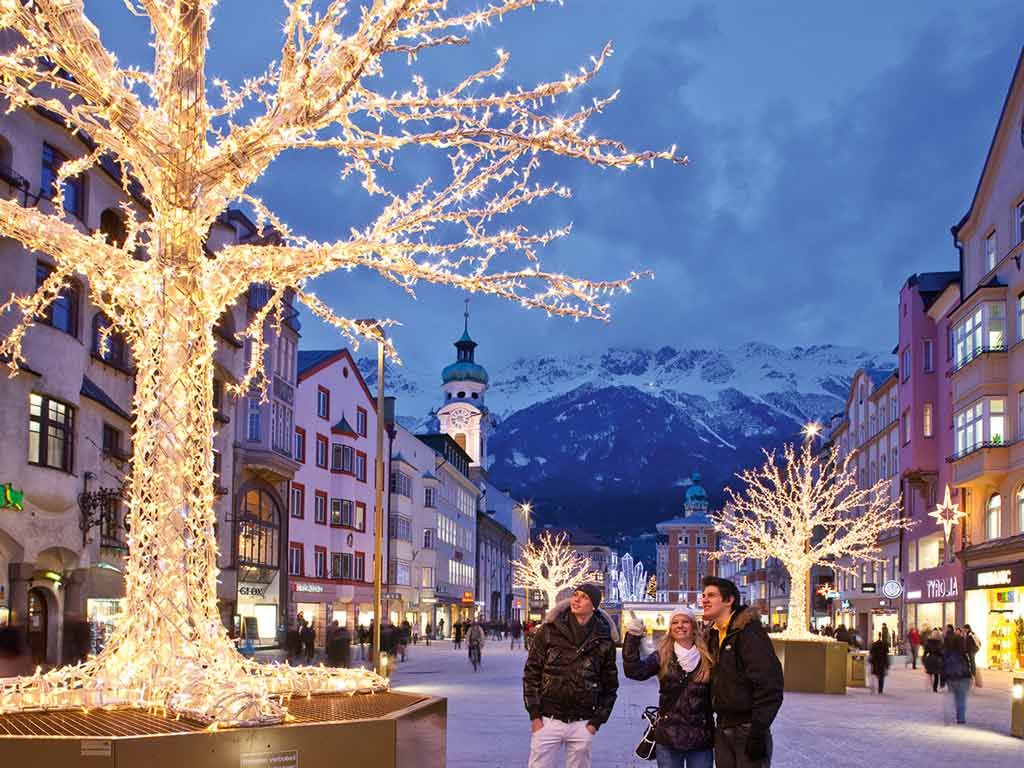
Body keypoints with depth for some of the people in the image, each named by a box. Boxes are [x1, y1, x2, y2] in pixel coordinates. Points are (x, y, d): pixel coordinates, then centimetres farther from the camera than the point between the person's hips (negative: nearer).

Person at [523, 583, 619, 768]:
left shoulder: (604, 640, 2)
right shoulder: (549, 631, -2)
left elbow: (610, 685, 8)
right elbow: (531, 672, 0)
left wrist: (597, 721, 1)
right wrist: (534, 714, -5)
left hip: (582, 724, 1)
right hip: (547, 721, -1)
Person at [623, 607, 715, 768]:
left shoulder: (707, 658, -1)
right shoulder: (662, 657, 1)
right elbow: (635, 671, -14)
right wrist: (632, 638, -26)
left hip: (701, 741, 0)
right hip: (668, 738, 1)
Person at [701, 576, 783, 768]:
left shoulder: (750, 631, -13)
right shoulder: (714, 635, 14)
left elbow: (769, 685, -19)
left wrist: (759, 731, -22)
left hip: (747, 729, -8)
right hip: (722, 730, 8)